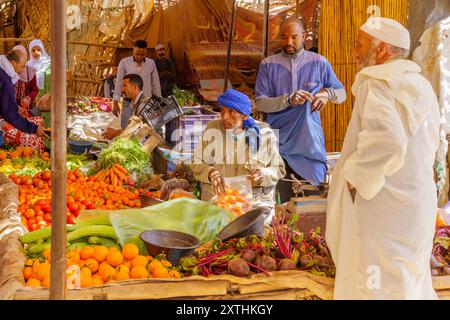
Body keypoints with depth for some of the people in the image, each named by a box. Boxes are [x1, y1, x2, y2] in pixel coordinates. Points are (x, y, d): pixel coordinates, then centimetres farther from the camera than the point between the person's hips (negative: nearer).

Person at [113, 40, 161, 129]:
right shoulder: (124, 62, 0)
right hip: (128, 103, -1)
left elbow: (156, 85, 11)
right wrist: (115, 103, -2)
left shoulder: (151, 63, 4)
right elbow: (119, 84, 2)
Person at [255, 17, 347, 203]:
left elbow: (341, 93, 11)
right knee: (282, 203, 0)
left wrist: (327, 93, -13)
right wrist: (288, 100, -20)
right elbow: (259, 103, -4)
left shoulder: (318, 63, 5)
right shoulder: (268, 65, 2)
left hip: (309, 141, 1)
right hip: (279, 142, -1)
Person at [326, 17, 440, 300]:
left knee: (378, 287, 2)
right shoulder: (422, 87, 11)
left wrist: (356, 179, -18)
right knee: (411, 282, 21)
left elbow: (385, 142, -32)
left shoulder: (377, 84, -16)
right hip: (416, 205, 9)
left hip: (381, 208, -8)